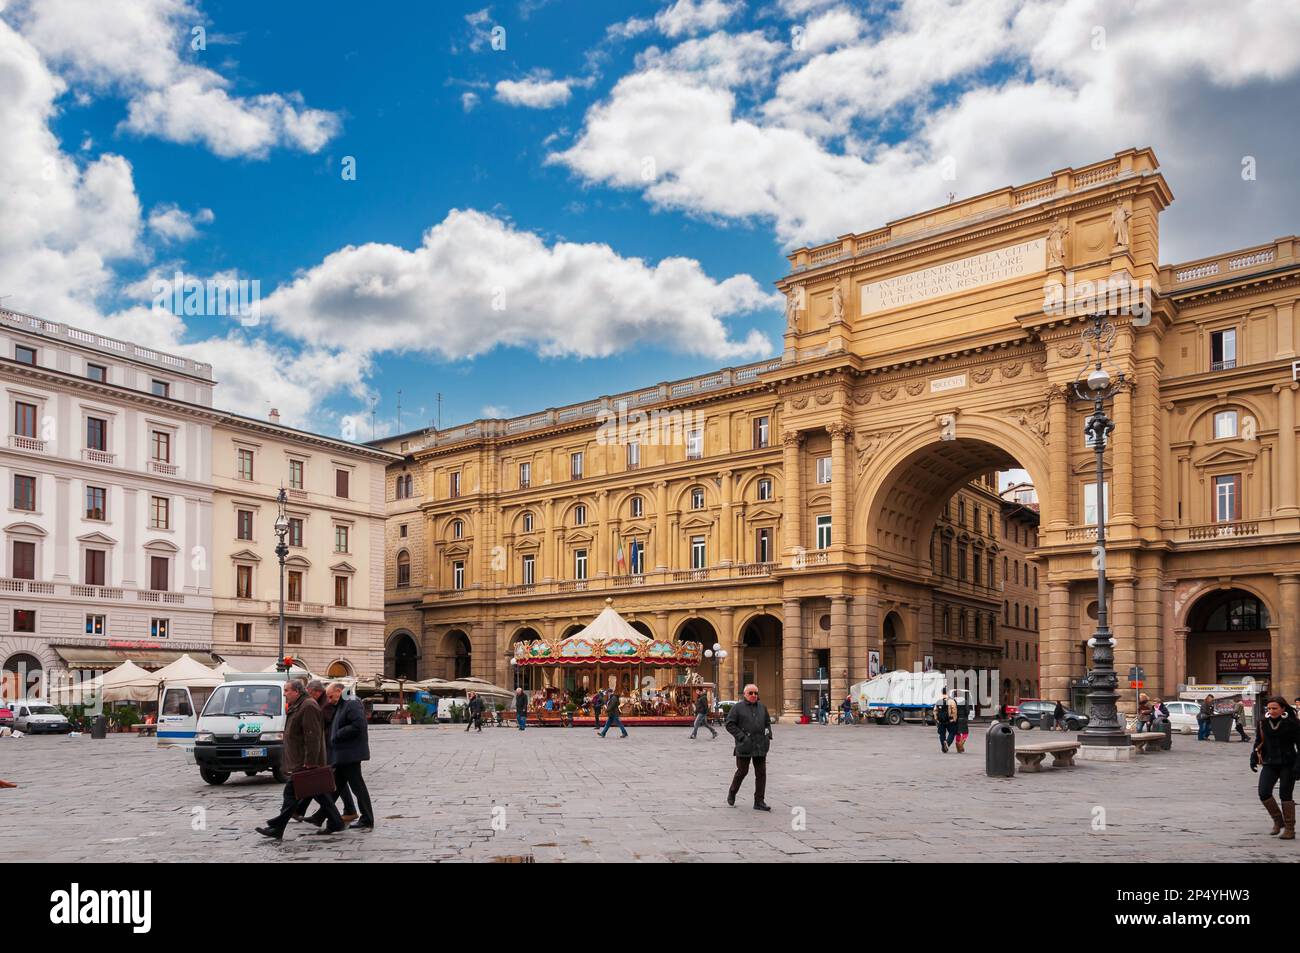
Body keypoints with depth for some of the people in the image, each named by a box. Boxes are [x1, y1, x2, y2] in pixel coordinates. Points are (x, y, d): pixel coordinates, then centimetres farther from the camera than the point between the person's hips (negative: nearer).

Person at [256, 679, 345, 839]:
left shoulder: (308, 706, -17)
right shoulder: (298, 706, 17)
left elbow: (312, 737, -22)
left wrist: (309, 762, -24)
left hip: (303, 762, -11)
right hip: (300, 761, 11)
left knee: (291, 792, -6)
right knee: (319, 792, 12)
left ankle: (277, 828, -1)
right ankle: (335, 823, 17)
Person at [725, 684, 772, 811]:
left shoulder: (762, 707, 12)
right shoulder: (738, 707, -4)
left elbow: (768, 722, 23)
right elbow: (730, 725, -7)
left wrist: (768, 735, 7)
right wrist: (742, 737, -14)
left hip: (760, 746, 5)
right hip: (744, 746, -5)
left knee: (761, 773, 2)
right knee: (742, 771, 4)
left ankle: (759, 802, 8)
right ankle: (732, 792, 30)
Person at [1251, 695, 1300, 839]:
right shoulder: (1263, 723, 2)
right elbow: (1258, 742, 12)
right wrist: (1254, 757, 3)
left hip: (1288, 764, -4)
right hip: (1269, 764, 4)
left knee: (1286, 795, 0)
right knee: (1264, 793, -6)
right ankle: (1278, 821, 16)